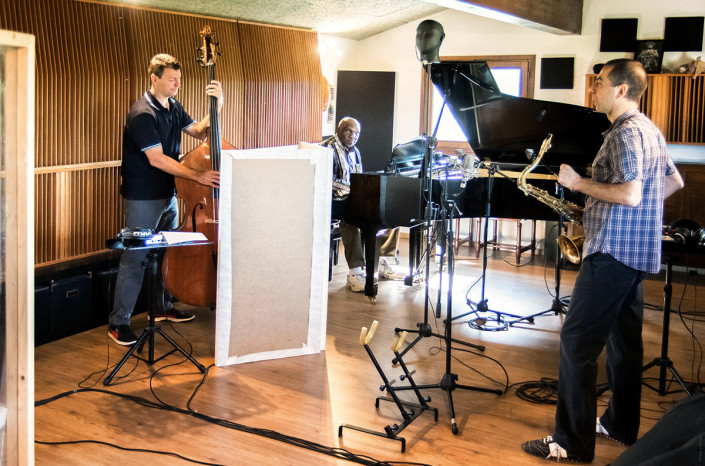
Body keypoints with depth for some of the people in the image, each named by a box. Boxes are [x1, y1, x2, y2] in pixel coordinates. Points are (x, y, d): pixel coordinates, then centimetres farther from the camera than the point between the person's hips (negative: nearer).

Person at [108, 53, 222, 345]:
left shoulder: (173, 108, 8)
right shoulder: (143, 114, -20)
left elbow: (198, 131, 14)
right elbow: (156, 159, -25)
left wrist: (218, 106, -2)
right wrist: (198, 176, -26)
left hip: (167, 194, 9)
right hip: (142, 198, -9)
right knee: (135, 259, -4)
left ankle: (162, 307, 35)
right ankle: (118, 323, 5)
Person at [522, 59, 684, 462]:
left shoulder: (626, 132, -16)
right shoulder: (649, 129, 16)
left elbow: (630, 194, -26)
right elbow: (675, 182, 25)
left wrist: (578, 183, -16)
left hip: (614, 250, -11)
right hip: (637, 250, 11)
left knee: (576, 342, -9)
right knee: (623, 339, 17)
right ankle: (621, 425, 28)